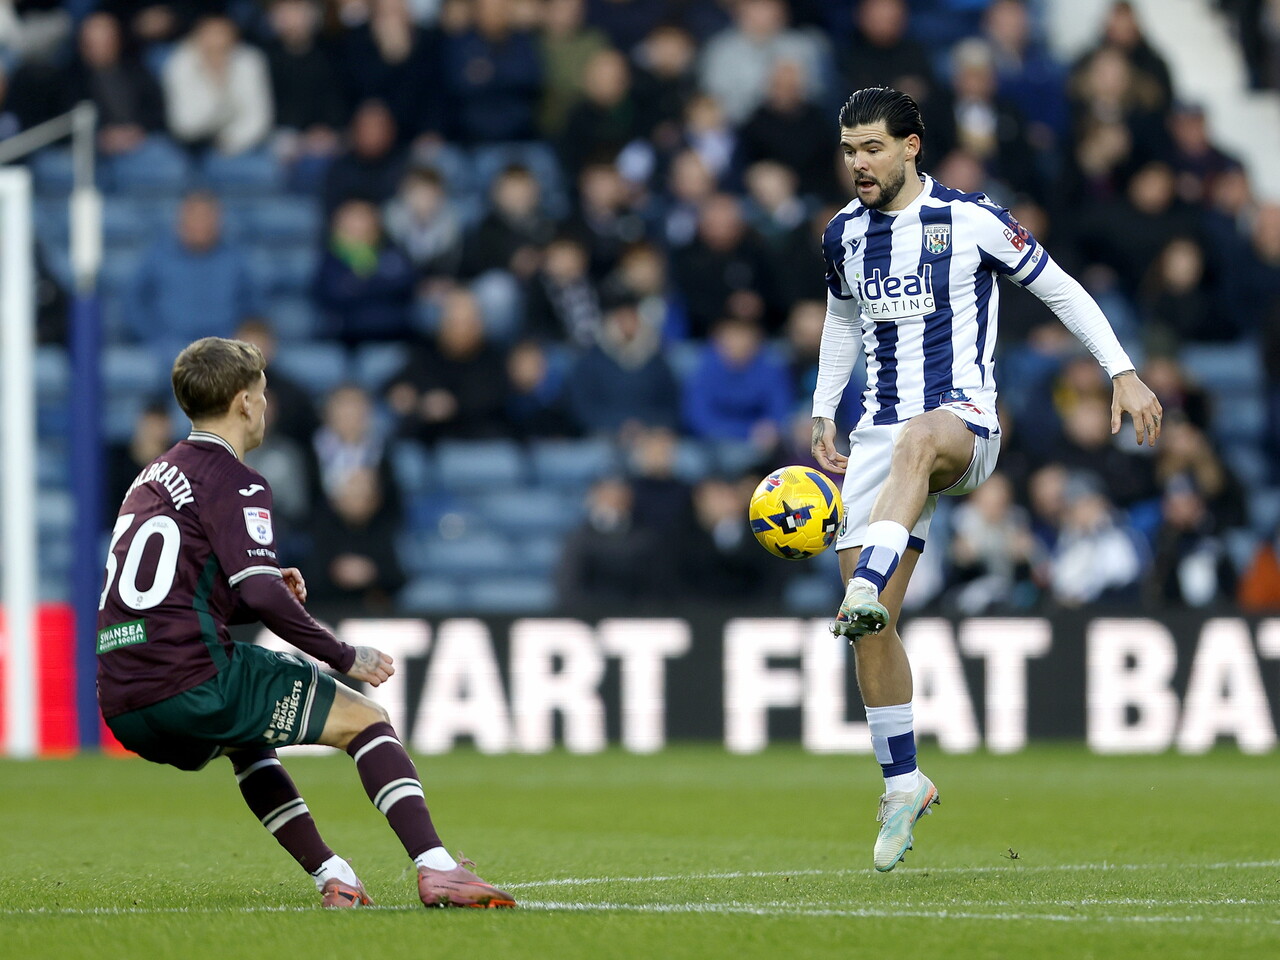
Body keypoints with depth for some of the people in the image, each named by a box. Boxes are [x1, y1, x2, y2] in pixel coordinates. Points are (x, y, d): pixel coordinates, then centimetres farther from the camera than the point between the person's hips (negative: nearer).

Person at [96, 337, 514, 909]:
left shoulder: (151, 479, 24)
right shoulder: (233, 481, -3)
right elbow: (261, 593, -16)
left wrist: (272, 598, 18)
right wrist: (345, 657, -5)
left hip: (123, 709, 8)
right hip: (192, 683, -8)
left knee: (244, 739, 38)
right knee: (366, 719, 4)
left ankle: (331, 878, 27)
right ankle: (436, 870, -12)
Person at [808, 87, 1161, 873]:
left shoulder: (972, 220, -3)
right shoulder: (844, 236, 11)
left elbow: (1059, 288, 5)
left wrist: (1123, 373, -1)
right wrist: (824, 411, 24)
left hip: (963, 419, -5)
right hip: (879, 434, 5)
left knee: (917, 438, -44)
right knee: (873, 626, -3)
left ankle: (866, 592, -63)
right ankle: (904, 782, 10)